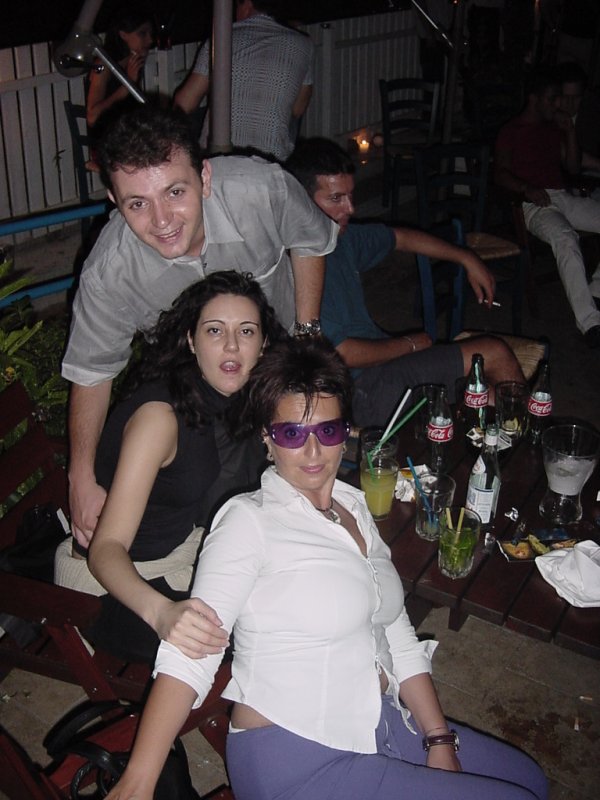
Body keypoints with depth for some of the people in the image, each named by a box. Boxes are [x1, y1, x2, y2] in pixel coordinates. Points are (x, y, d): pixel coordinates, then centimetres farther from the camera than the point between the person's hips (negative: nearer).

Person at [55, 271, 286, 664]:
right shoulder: (159, 414, -30)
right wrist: (161, 612, -55)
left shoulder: (233, 398, -6)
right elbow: (106, 548, -35)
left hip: (184, 543, 8)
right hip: (109, 577, -8)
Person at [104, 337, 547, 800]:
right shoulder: (250, 522, -14)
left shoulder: (355, 507, 9)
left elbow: (398, 638, 11)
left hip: (381, 724, 8)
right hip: (295, 761, -8)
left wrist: (440, 741, 6)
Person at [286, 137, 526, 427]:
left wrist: (466, 258, 26)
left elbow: (401, 237, 27)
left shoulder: (342, 237, 7)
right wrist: (410, 344, -7)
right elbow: (344, 354, -21)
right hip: (361, 388, -8)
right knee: (494, 354, -5)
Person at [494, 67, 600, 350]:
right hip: (533, 203, -7)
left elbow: (573, 167, 22)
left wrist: (570, 132, 10)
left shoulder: (554, 128, 24)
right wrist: (527, 188, -21)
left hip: (563, 198, 7)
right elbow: (500, 173, -3)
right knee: (565, 238, -38)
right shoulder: (511, 131, 7)